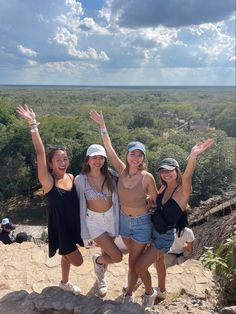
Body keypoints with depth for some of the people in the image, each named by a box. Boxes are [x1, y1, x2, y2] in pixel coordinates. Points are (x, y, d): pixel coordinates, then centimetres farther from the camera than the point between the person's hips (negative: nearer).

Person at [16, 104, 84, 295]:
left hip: (73, 225, 6)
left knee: (67, 256, 26)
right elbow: (40, 153, -31)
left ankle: (64, 283, 51)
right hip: (59, 227, -5)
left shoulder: (72, 177, -4)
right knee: (77, 261, -3)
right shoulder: (48, 181, -20)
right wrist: (33, 124, -38)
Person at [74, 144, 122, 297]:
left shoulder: (109, 178, -3)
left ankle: (101, 278, 49)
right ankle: (97, 260, 24)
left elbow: (116, 199, 6)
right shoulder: (81, 179, -13)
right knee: (117, 256, -9)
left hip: (111, 217, 4)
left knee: (107, 253, 19)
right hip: (94, 220, -4)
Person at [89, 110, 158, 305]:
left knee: (134, 261, 7)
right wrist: (102, 125, -14)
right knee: (136, 257, 25)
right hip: (124, 219, 4)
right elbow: (109, 148, -13)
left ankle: (130, 292, 31)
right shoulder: (122, 170, -11)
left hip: (142, 222, -4)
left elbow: (156, 200, -6)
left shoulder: (147, 177, -20)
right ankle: (144, 283, 52)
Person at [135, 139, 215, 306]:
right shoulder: (164, 188, -3)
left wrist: (193, 156, -67)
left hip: (166, 236, -7)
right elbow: (154, 201, 17)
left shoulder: (183, 191, -24)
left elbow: (187, 177, -48)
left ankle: (150, 295, 26)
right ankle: (161, 291, 52)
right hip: (154, 230, 7)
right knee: (159, 260, 27)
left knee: (140, 266, -2)